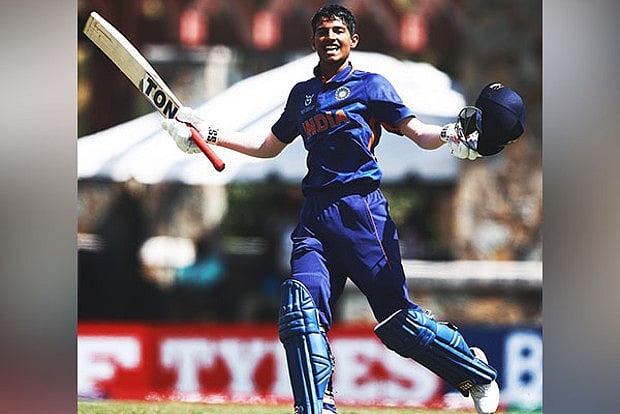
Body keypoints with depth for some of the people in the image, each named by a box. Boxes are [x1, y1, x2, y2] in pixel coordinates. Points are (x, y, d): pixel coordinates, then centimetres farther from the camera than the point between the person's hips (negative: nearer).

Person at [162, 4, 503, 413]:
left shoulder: (370, 85, 7)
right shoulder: (302, 94, 22)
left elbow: (416, 131, -2)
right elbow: (269, 146, 34)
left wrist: (450, 135, -23)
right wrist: (209, 134, 29)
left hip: (361, 208, -5)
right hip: (315, 216, 5)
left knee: (398, 322, -8)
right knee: (300, 306, -18)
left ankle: (477, 373, 15)